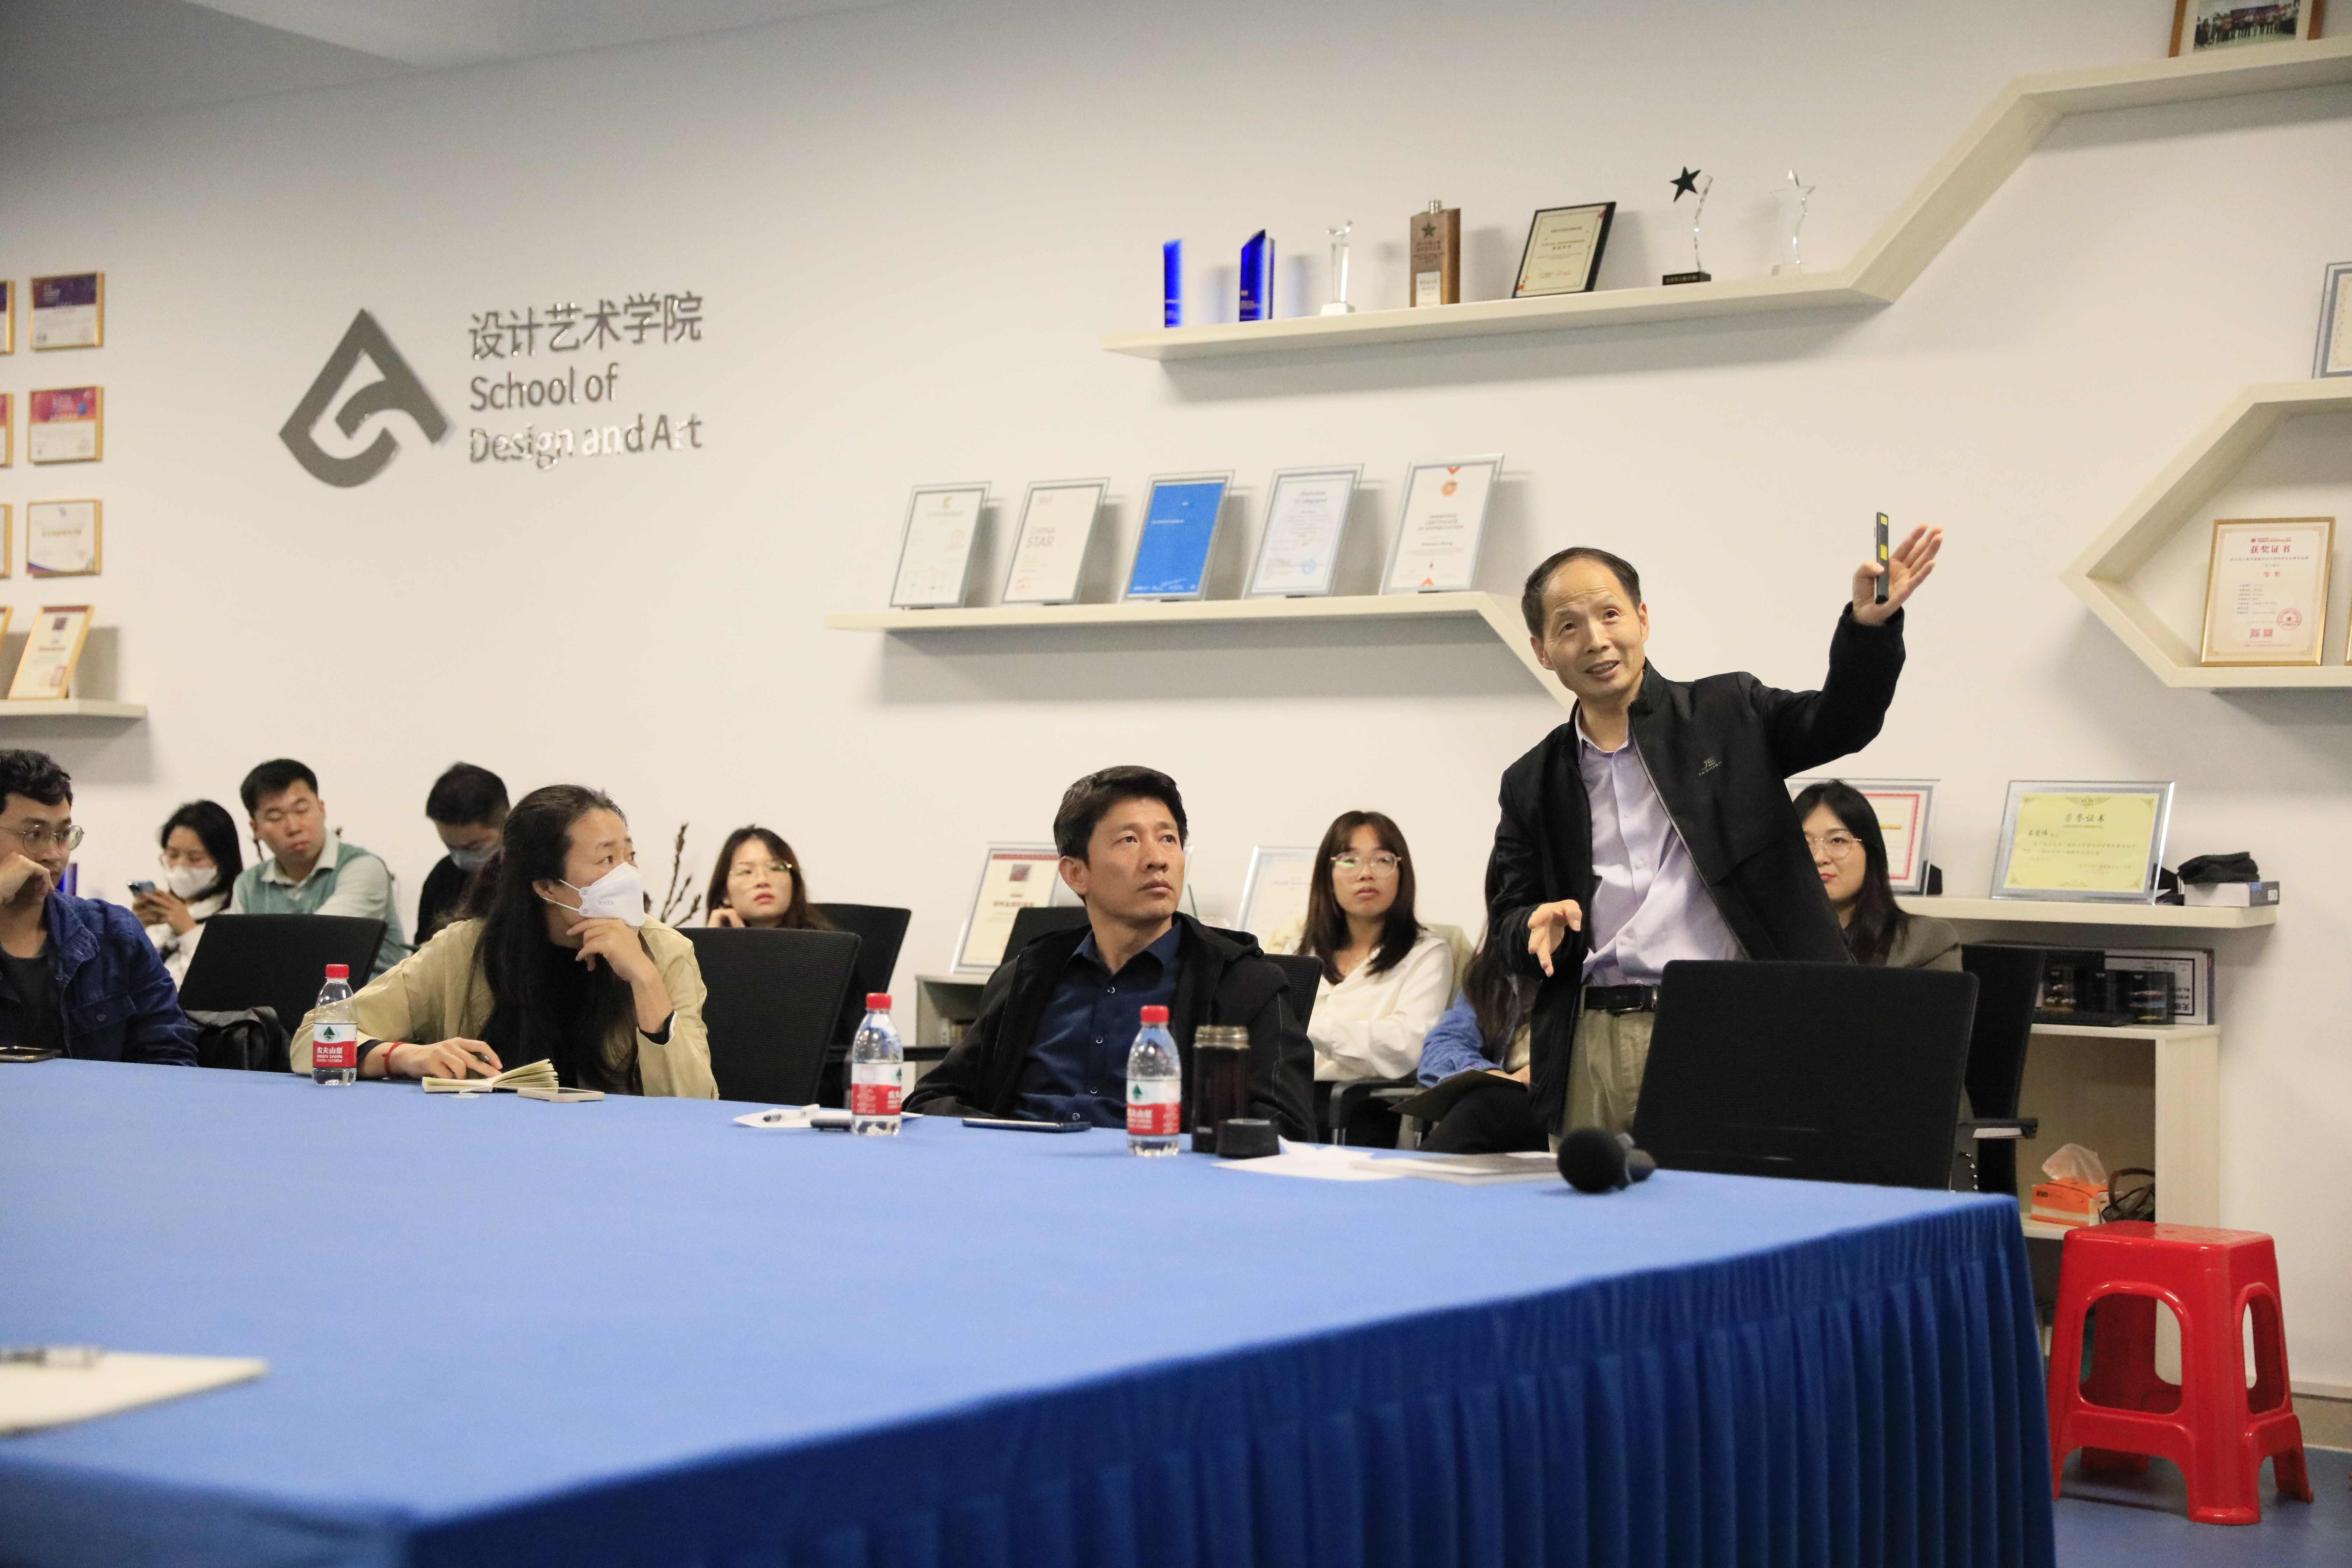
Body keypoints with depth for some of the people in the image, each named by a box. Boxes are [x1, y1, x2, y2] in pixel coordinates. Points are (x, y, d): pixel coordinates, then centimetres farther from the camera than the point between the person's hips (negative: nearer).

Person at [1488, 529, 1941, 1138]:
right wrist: (1539, 926, -6)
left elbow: (1840, 720, -3)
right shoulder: (1531, 784, 15)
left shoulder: (1728, 714, 10)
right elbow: (1508, 918, 17)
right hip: (1597, 1043, 2)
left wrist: (1869, 624, -20)